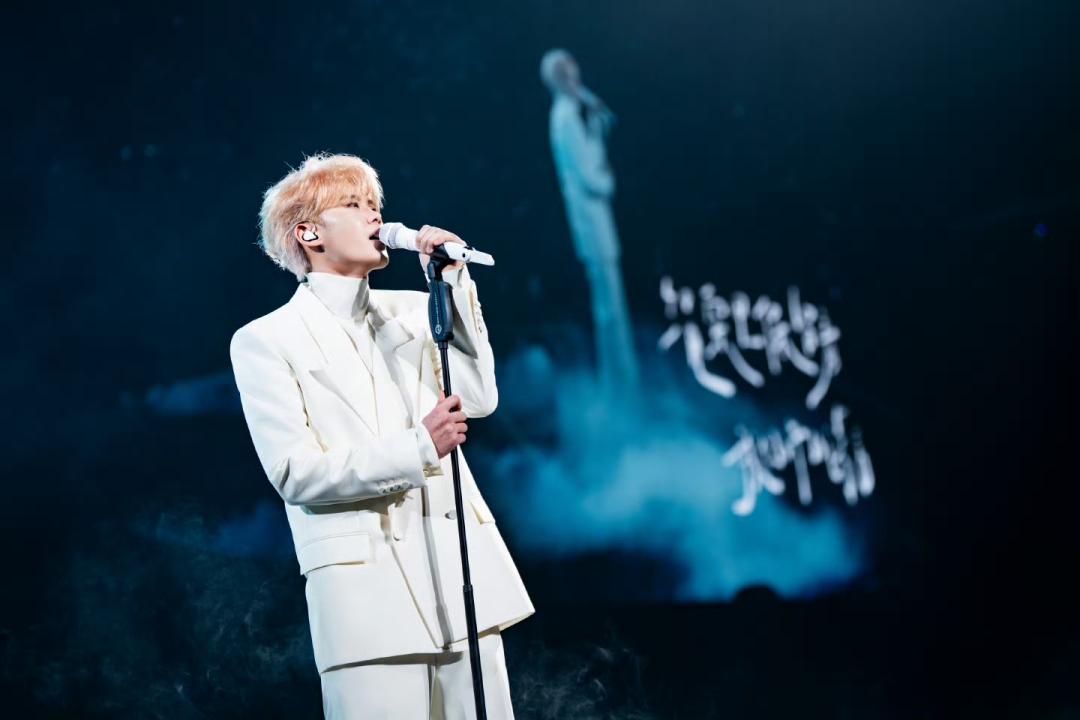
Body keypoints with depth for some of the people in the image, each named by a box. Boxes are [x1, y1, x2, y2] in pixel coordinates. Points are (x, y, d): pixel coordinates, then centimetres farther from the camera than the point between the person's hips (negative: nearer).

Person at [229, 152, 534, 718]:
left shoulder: (413, 310, 16)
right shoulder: (265, 341, 2)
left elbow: (479, 398, 2)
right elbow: (295, 471, -7)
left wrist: (453, 283, 0)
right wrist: (418, 448, -15)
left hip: (459, 565, 5)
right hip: (366, 587, -4)